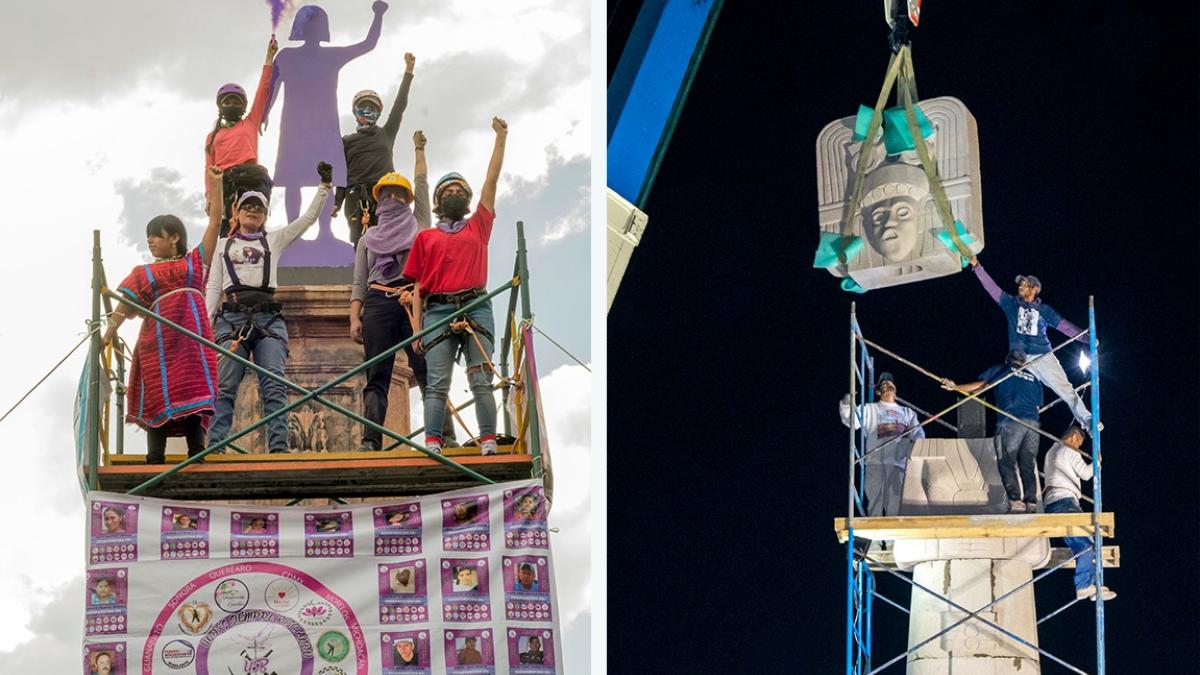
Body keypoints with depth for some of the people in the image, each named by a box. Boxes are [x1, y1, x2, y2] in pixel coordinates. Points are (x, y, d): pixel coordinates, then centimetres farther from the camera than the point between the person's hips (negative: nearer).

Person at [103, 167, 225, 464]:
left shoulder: (195, 263, 17)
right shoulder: (143, 274, 19)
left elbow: (215, 223, 13)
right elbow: (125, 305, 6)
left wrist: (216, 185, 7)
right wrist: (108, 334, -9)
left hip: (192, 339, 0)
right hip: (158, 342, 1)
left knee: (194, 396, -6)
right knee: (158, 400, -4)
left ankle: (197, 459, -8)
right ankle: (155, 461, -4)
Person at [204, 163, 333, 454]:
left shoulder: (274, 240, 22)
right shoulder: (223, 244, 22)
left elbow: (309, 218, 17)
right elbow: (213, 287, 15)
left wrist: (325, 186, 9)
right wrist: (206, 323, 4)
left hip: (268, 317, 0)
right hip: (231, 316, 0)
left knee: (274, 385, -13)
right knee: (225, 386, -9)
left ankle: (278, 447, -21)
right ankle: (214, 447, -14)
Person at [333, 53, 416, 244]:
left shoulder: (386, 134, 20)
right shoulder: (346, 141, 19)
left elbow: (400, 104, 14)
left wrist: (409, 70, 9)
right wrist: (337, 203, 0)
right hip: (357, 197, 0)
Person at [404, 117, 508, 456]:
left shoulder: (478, 227, 19)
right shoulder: (426, 237, 18)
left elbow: (492, 179, 15)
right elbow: (418, 287, 14)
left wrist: (501, 138, 10)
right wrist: (417, 328, 4)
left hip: (476, 308, 0)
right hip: (438, 310, 0)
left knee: (481, 381, -6)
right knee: (437, 385, -6)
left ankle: (489, 444, -9)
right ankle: (432, 445, -12)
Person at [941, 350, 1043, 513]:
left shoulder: (1000, 370, 15)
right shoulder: (1034, 379, 27)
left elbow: (980, 385, 5)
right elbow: (1038, 406, 20)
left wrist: (955, 387, 8)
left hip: (1011, 421, -4)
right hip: (1033, 423, 4)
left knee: (1007, 463, -2)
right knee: (1028, 465, 7)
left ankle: (1015, 501, -16)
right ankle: (1031, 502, -3)